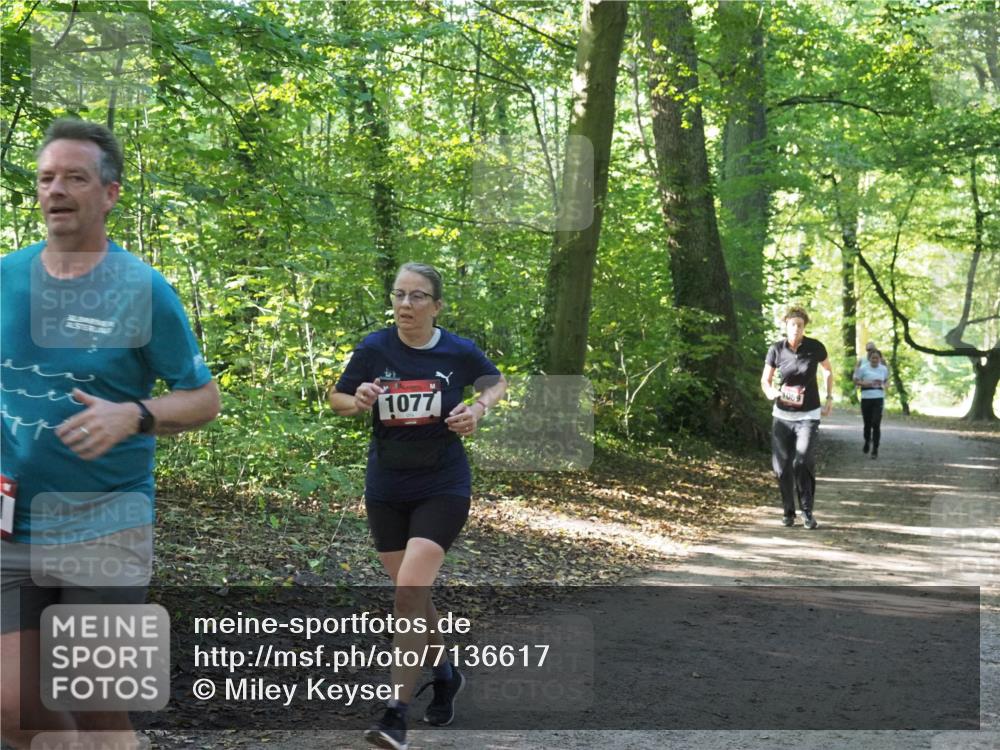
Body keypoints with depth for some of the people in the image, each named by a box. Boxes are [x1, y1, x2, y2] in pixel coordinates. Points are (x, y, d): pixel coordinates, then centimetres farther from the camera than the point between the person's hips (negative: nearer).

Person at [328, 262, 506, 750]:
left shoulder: (459, 352, -7)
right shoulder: (374, 349, -6)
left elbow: (496, 383, 12)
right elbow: (336, 399, 7)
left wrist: (479, 407, -9)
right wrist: (358, 402, -16)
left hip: (442, 489, -3)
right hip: (386, 491, 3)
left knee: (409, 592, -16)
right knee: (414, 595, 13)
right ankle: (445, 674, 40)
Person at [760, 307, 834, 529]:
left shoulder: (815, 347, -8)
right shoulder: (776, 349, -7)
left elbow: (828, 370, 12)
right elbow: (765, 380, 2)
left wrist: (829, 398, 9)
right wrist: (770, 392, -20)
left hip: (808, 415, -2)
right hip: (783, 415, 2)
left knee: (803, 462, -16)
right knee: (782, 465, 1)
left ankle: (807, 511, -2)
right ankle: (788, 511, 16)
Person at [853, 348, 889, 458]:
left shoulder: (884, 369, 6)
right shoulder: (863, 368, -3)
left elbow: (886, 381, 21)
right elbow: (856, 381, 3)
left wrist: (885, 385, -2)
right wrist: (864, 383, -16)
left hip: (879, 399, 0)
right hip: (866, 398, 0)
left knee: (876, 424, -10)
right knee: (867, 423, 9)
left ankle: (875, 449, -6)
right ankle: (867, 442, 37)